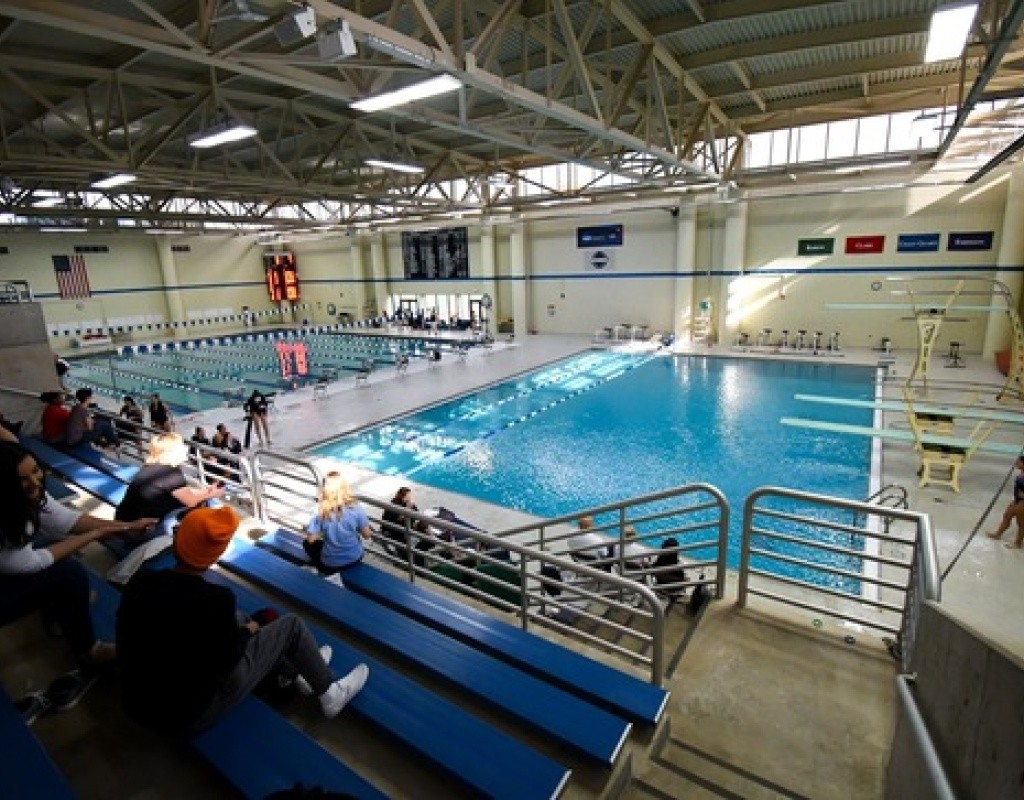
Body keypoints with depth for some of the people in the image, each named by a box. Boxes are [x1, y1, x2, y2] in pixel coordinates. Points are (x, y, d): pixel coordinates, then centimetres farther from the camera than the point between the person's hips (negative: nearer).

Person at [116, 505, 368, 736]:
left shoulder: (139, 581, -12)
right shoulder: (216, 598, -28)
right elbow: (226, 664, -16)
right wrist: (247, 631, 3)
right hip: (190, 716, -6)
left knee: (237, 619, 22)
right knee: (291, 624, 1)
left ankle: (300, 672, 34)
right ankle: (330, 694, 20)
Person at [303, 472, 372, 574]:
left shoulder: (320, 510, -21)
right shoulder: (356, 508, -19)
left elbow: (311, 540, -11)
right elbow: (367, 535, -9)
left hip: (331, 563, -2)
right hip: (355, 558, 2)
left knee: (307, 543, 26)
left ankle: (328, 571, 15)